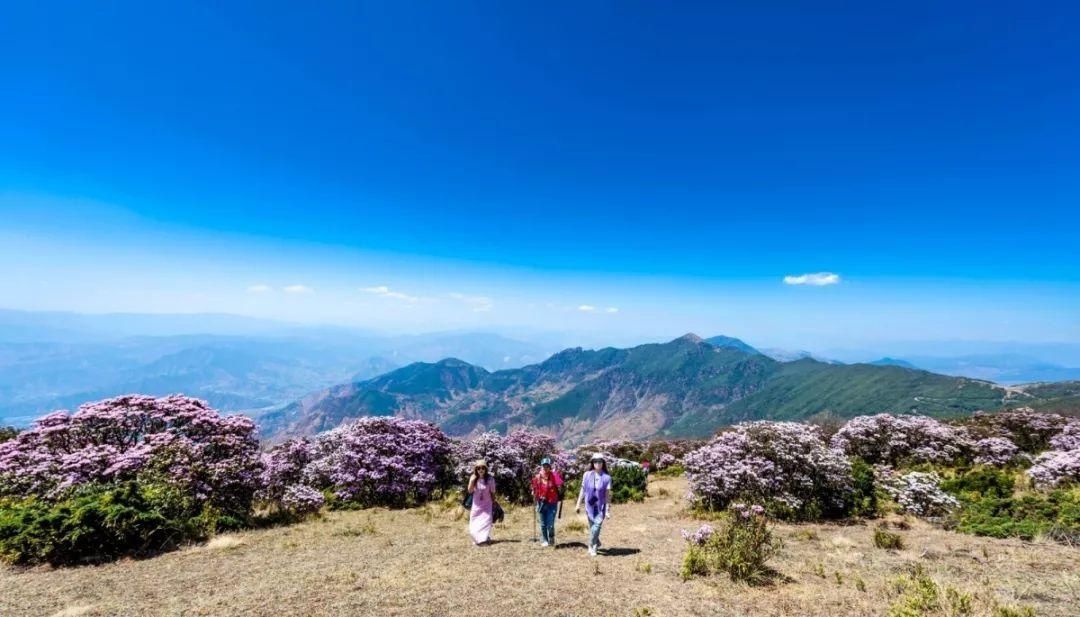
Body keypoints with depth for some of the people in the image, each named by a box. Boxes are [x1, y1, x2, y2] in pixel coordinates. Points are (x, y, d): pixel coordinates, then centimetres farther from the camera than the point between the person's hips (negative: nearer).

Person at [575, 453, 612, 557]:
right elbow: (583, 490, 5)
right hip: (589, 505, 2)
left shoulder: (607, 477, -8)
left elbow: (607, 494, -5)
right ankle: (597, 543, 38)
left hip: (601, 506, -2)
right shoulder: (587, 475, -3)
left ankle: (592, 546, 2)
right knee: (592, 527, 12)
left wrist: (607, 510, -5)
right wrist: (578, 504, 7)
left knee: (597, 525, -16)